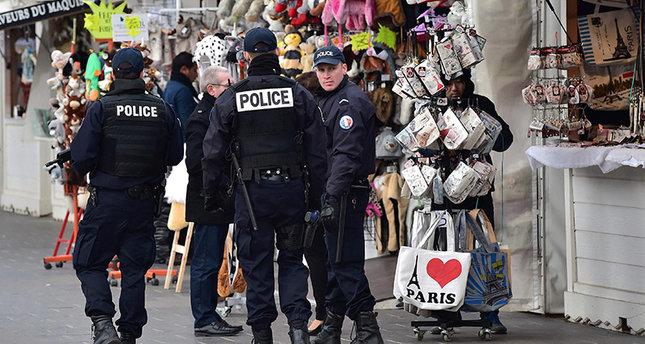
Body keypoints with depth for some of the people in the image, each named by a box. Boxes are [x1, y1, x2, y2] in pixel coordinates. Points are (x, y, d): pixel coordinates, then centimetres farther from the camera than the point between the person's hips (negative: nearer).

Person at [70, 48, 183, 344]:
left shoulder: (101, 108, -9)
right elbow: (176, 156, 5)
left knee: (89, 264, 7)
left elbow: (81, 156, -11)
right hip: (145, 201, 3)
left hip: (107, 200, -3)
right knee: (135, 269, 12)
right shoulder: (163, 110, 1)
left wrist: (84, 171, 10)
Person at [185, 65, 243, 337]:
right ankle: (204, 320, -1)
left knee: (213, 261, 14)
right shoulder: (200, 118, -14)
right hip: (206, 202, -10)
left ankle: (209, 316, 20)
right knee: (205, 263, -5)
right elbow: (196, 162, -22)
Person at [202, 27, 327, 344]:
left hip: (251, 190, -1)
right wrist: (315, 197, 9)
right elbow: (317, 151, 2)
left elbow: (213, 154, 1)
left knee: (256, 264, 8)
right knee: (292, 259, 12)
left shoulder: (229, 99, -1)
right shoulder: (299, 94, 2)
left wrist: (213, 194, 12)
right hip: (292, 187, 1)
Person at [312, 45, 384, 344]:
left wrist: (332, 198, -27)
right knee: (334, 261, 15)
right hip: (334, 192, 10)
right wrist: (324, 197, 18)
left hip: (347, 193, -10)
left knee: (346, 263, -11)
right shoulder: (327, 101, 20)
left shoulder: (350, 101, -13)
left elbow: (346, 154, -22)